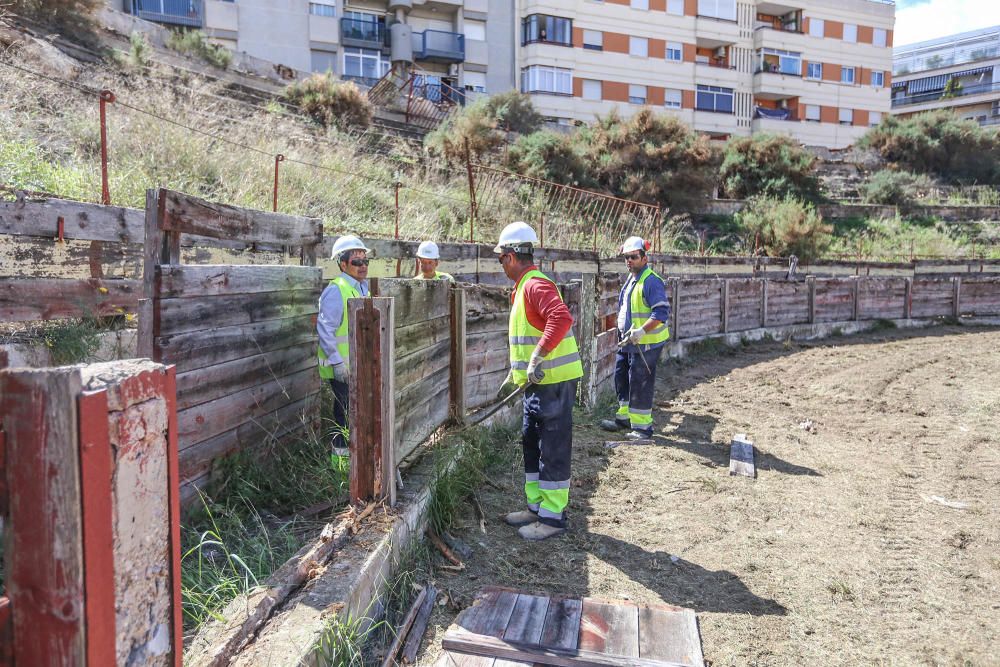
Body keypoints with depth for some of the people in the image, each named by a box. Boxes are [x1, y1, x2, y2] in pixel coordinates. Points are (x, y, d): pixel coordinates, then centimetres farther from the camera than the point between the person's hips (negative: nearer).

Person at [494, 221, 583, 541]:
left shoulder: (536, 285, -17)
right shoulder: (523, 288, 16)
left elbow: (562, 318, -35)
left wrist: (537, 358, -36)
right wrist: (514, 375, 27)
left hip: (553, 382, -11)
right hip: (537, 383, 11)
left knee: (553, 450, -1)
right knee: (531, 444, 18)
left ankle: (552, 517, 10)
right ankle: (537, 506, 30)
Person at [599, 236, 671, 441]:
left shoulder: (651, 281, -17)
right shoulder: (631, 279, 14)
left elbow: (662, 312, -24)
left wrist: (641, 331, -30)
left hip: (646, 344, -10)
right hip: (628, 341, 10)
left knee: (640, 384, -4)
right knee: (621, 378, 17)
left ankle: (642, 425, 7)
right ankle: (625, 417, 32)